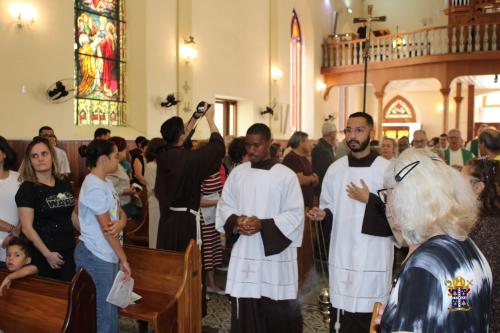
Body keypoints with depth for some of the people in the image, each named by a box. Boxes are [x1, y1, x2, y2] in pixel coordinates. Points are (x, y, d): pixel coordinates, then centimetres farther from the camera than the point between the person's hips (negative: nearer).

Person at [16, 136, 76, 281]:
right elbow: (27, 228, -13)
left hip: (68, 250, 5)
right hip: (41, 254, -5)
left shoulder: (65, 183, 6)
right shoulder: (27, 189, -10)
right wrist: (47, 254, -15)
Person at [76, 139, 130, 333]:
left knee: (112, 308, 16)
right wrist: (124, 259, -12)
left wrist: (120, 223, -16)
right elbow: (106, 228, -18)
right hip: (95, 258, -9)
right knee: (104, 313, 1)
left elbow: (120, 213, 9)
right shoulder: (94, 187, -18)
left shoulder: (105, 182, 10)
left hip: (108, 255, 9)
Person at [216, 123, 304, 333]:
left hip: (275, 254, -3)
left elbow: (295, 215, -9)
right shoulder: (237, 173, 6)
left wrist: (263, 225, -20)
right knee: (244, 311, 7)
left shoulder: (286, 175, -6)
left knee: (276, 313, 6)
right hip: (243, 253, 3)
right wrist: (235, 221, -11)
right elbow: (224, 205, 11)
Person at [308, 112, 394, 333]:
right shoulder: (335, 168, 5)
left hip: (372, 257, -3)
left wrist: (369, 200, -16)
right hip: (341, 255, 4)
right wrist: (322, 214, -7)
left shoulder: (386, 169, -7)